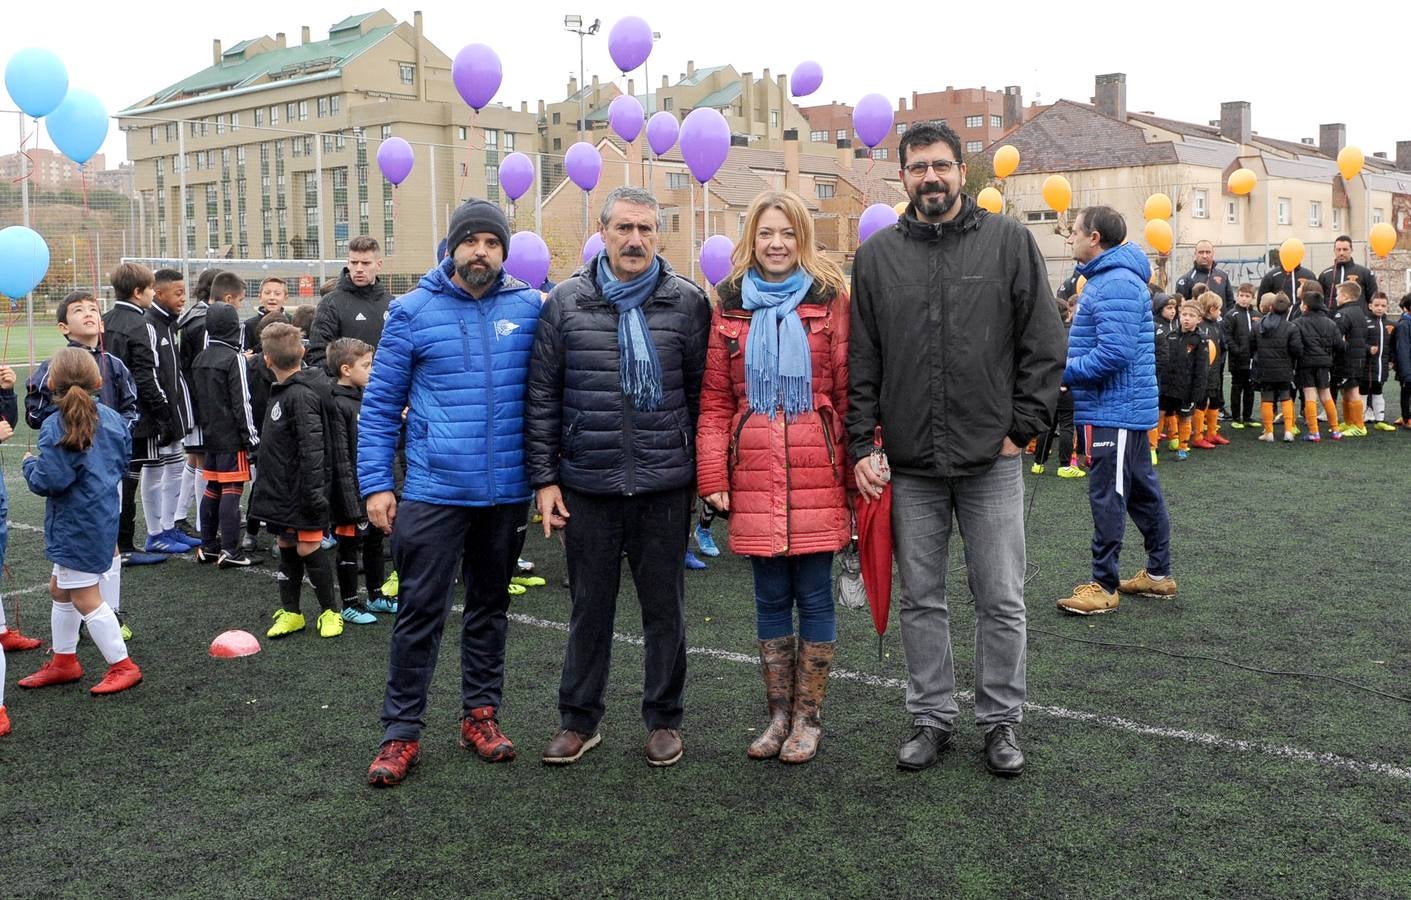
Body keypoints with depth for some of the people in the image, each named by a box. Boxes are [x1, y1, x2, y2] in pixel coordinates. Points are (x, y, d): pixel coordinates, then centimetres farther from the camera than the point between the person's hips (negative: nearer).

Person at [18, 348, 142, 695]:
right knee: (60, 589, 22)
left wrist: (29, 464, -5)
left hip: (75, 522, -9)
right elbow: (123, 462, 12)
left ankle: (122, 666, 5)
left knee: (85, 598, 0)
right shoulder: (113, 419, 3)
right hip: (102, 514, 9)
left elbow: (49, 481, -24)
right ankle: (63, 661, 31)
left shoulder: (56, 427, -20)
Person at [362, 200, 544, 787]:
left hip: (507, 491, 2)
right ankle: (401, 731, 11)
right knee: (420, 610, 0)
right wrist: (375, 484, -4)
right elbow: (380, 403, 1)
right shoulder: (414, 310, -2)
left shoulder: (530, 308, 1)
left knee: (490, 605, 15)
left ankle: (481, 714, 28)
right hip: (433, 490, -2)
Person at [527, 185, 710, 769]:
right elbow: (542, 397, 3)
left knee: (664, 607, 11)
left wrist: (705, 471, 1)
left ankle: (664, 719, 26)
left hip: (665, 485, 0)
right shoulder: (567, 301, 2)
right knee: (590, 606, 12)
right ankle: (579, 720, 27)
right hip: (587, 485, 1)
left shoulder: (687, 301, 0)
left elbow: (702, 393, 3)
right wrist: (544, 478, 0)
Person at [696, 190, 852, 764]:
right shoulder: (730, 306, 8)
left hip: (817, 478, -2)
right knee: (770, 600, 10)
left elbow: (848, 392, 0)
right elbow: (715, 400, 7)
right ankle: (779, 716, 23)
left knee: (813, 597, 5)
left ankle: (808, 718, 19)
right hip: (755, 480, 2)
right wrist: (713, 477, 0)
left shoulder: (829, 300, 2)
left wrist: (857, 468, -3)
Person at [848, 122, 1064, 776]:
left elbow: (1044, 345, 1)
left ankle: (1001, 720, 21)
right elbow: (861, 361, 6)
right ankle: (932, 717, 25)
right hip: (909, 464, 2)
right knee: (921, 599, 11)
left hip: (992, 459, -2)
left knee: (1001, 600, 6)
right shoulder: (877, 256, 7)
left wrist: (1023, 427, -5)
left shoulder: (1008, 241, 1)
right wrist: (860, 444, -1)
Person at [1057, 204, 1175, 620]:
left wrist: (1060, 371, -21)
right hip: (1125, 406, 11)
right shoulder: (1106, 278, 15)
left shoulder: (1115, 284, -19)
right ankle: (1159, 574, 26)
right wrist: (1062, 364, 10)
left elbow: (1114, 353, -28)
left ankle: (1105, 586, 2)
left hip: (1114, 409, -11)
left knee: (1106, 497, -5)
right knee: (1141, 490, 16)